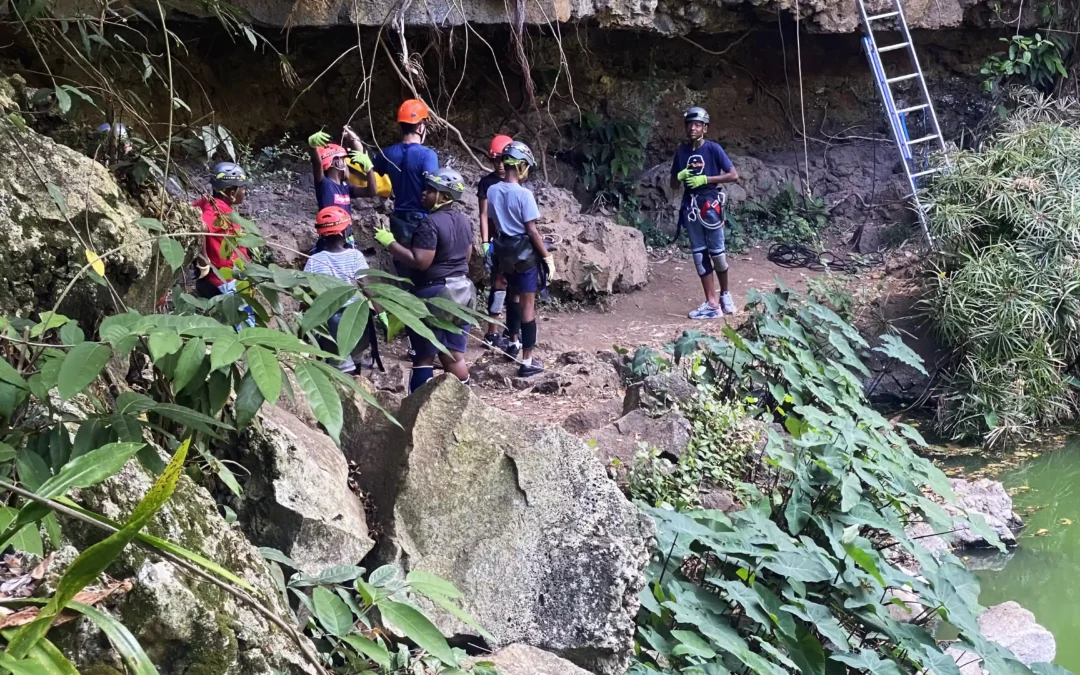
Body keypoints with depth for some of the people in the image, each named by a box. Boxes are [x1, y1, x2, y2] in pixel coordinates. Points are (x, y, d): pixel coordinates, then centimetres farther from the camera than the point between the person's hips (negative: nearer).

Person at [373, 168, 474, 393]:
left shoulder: (430, 223, -18)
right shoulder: (464, 221, 9)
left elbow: (419, 262, -23)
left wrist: (389, 242, -16)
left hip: (433, 294, -8)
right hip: (461, 290, 8)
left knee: (424, 357, 1)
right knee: (454, 355, 12)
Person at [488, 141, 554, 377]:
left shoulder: (492, 191, -1)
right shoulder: (523, 194, -20)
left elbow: (492, 222, 8)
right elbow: (532, 231, -19)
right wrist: (548, 257, -10)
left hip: (505, 251, 7)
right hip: (525, 252, -7)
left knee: (513, 296, 28)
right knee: (528, 304, -2)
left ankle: (513, 342, 45)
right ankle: (527, 361, 0)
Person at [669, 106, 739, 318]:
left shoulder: (713, 149, -5)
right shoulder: (681, 151, 8)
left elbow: (734, 175, -7)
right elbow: (673, 184, 14)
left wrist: (706, 179, -15)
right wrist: (681, 176, -9)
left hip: (710, 205, -4)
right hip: (690, 207, 4)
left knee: (717, 252, 0)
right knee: (699, 254, 2)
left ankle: (725, 294, 23)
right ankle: (711, 303, 5)